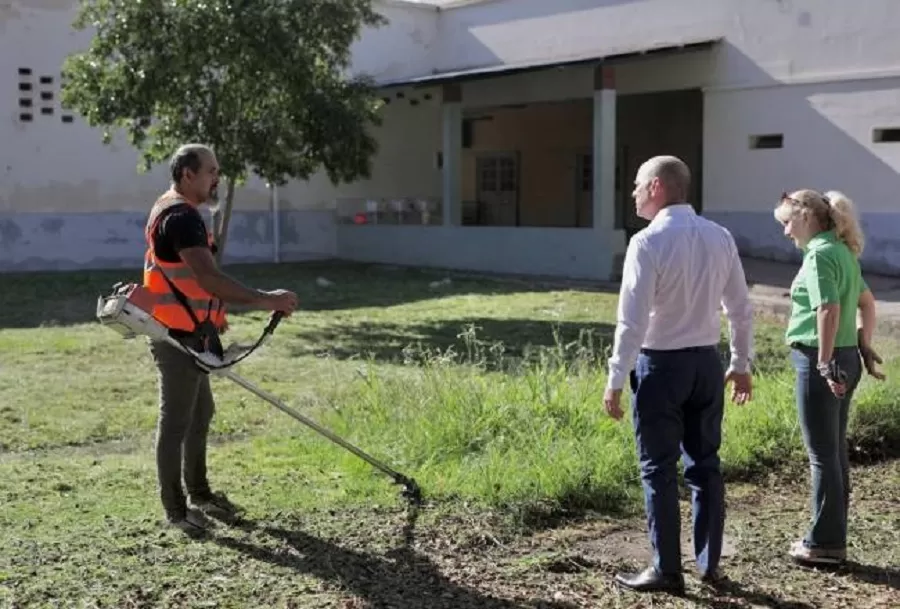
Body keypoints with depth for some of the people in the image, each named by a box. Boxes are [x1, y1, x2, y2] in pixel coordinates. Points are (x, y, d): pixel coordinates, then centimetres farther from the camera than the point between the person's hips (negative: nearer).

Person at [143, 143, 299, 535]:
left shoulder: (173, 211, 15)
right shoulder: (181, 216, -20)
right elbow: (207, 276, -31)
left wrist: (213, 315, 22)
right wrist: (263, 300, -34)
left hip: (187, 334, 11)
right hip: (178, 338, -11)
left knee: (201, 412, 19)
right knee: (176, 421, -1)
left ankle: (199, 494, 31)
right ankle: (174, 509, 9)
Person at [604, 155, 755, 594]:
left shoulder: (648, 242, -16)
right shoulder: (720, 237, 3)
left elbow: (632, 320, -18)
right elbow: (741, 309, 8)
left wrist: (615, 380, -12)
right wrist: (741, 364, 18)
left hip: (660, 364, -6)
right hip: (706, 361, 6)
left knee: (659, 469, 4)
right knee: (705, 464, 14)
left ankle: (666, 570, 10)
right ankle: (709, 563, 23)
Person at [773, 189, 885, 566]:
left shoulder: (819, 255, -15)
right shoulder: (842, 251, 13)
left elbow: (829, 310, -25)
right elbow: (866, 303, 22)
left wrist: (824, 364, -21)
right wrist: (865, 348, 20)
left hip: (819, 361, -9)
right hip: (845, 358, 9)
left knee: (823, 455, 0)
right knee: (835, 451, 15)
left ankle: (824, 543, 9)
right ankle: (832, 538, 24)